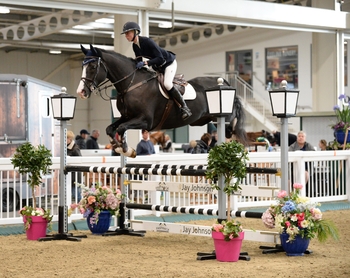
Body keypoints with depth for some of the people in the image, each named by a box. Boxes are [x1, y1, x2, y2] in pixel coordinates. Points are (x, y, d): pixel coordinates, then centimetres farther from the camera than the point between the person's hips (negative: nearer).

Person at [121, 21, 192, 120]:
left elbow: (160, 59, -34)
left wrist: (145, 63, -41)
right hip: (157, 67, 9)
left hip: (169, 63, -9)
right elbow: (139, 61, 7)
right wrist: (137, 66, -13)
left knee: (167, 84, -28)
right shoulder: (135, 46, -4)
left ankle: (184, 107, -18)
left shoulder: (147, 41, -30)